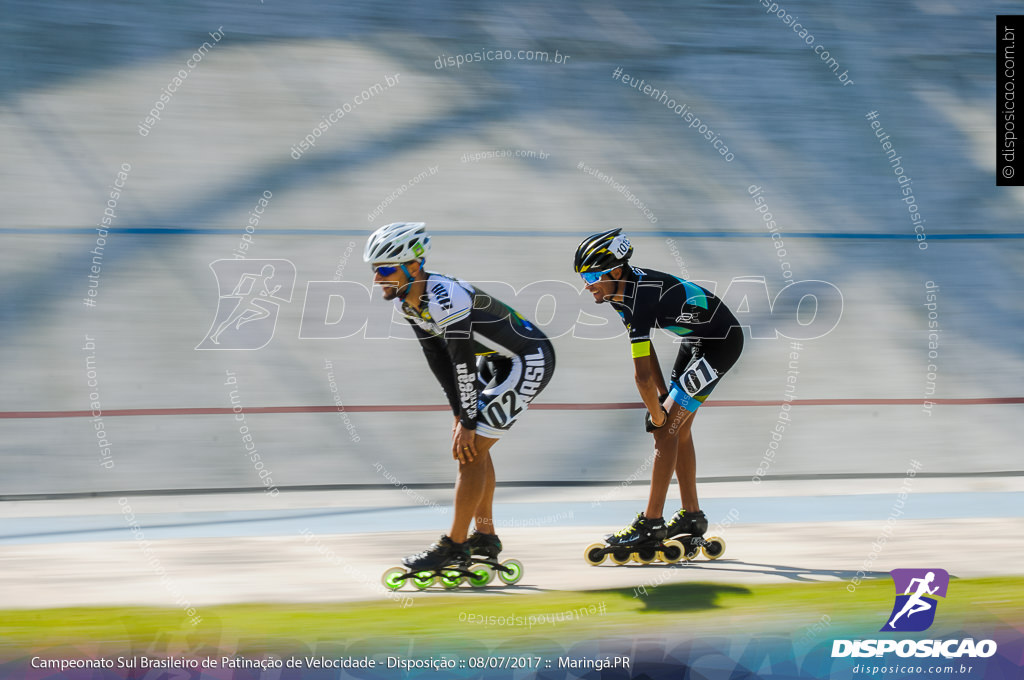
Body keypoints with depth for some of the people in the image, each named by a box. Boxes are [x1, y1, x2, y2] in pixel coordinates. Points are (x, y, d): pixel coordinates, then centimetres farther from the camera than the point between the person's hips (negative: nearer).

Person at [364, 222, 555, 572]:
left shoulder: (446, 299, -32)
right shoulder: (407, 301, -3)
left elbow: (463, 363, -28)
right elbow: (438, 358, 4)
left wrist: (467, 422, -20)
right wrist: (460, 414, 4)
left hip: (528, 361, -9)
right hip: (497, 360, 9)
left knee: (470, 447, -11)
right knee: (471, 443, 14)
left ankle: (454, 545, -4)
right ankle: (485, 536, 24)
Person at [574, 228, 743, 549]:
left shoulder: (640, 299, -33)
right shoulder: (622, 288, -4)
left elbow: (642, 375, -32)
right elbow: (644, 346, 7)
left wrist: (657, 416, -19)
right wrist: (663, 396, 4)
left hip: (721, 342, -10)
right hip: (695, 339, 10)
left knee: (667, 428, -13)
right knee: (679, 427, 12)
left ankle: (652, 522, -11)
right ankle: (691, 516, 20)